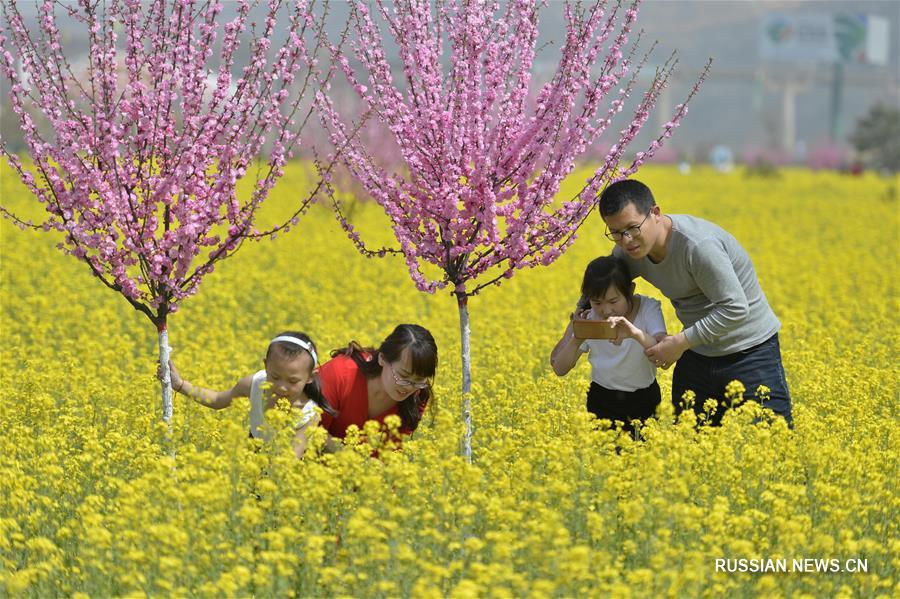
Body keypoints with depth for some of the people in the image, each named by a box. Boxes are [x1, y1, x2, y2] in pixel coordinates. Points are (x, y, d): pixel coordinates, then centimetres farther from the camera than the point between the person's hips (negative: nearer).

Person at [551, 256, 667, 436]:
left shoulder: (648, 309, -15)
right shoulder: (588, 320, -10)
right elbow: (559, 369, -11)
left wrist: (635, 333, -48)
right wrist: (576, 340, -30)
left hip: (644, 400, -1)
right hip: (603, 400, 1)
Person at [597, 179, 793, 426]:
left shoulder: (698, 245, -30)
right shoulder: (629, 252, -6)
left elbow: (735, 310, -29)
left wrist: (681, 342, -24)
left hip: (750, 350, -7)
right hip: (699, 353, 7)